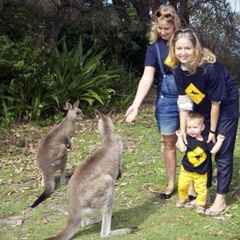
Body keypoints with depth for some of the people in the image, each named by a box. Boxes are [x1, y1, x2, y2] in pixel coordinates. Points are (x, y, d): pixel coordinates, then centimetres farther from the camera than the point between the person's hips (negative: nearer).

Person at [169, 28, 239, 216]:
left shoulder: (210, 67, -33)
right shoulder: (179, 69, -15)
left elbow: (216, 102, -24)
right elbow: (184, 100, -8)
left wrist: (213, 131, -15)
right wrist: (183, 130, -10)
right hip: (202, 109, 6)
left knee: (222, 153, -3)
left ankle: (221, 200, 9)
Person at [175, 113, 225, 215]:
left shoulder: (206, 140, -7)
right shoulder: (188, 139, -12)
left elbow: (213, 150, -9)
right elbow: (182, 149, -24)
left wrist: (219, 141, -16)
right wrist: (180, 137, -25)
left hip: (201, 172, 0)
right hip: (186, 169, 0)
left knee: (201, 189, 4)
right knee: (182, 186, 11)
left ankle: (200, 204, 23)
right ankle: (183, 199, 38)